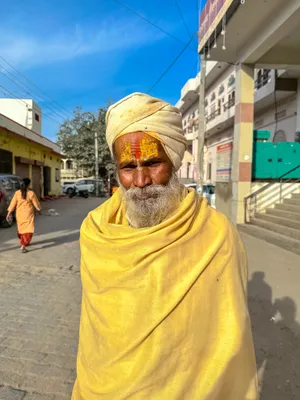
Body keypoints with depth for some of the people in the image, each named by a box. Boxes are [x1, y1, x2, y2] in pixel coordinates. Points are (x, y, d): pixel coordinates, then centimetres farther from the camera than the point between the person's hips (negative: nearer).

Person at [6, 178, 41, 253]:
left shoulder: (17, 193, -4)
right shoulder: (31, 193, -14)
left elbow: (13, 203, 0)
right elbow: (36, 204, -5)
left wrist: (9, 213, 8)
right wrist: (39, 208, 16)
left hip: (19, 215, 5)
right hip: (28, 215, -5)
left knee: (21, 228, 22)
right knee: (28, 230, -2)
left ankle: (24, 242, 41)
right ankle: (23, 246, -15)